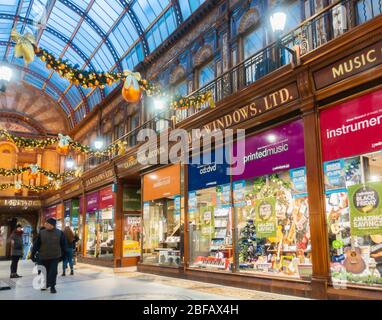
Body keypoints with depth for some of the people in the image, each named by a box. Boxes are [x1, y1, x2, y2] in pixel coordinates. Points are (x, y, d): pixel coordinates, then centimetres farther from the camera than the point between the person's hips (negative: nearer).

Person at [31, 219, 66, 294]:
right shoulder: (42, 233, -1)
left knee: (53, 272, -5)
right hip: (43, 257, 2)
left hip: (55, 257, -2)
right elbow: (36, 244, 1)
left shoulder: (60, 233, -4)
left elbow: (63, 245, 2)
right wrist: (33, 254, 0)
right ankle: (45, 284, 36)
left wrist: (62, 255, 4)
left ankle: (52, 286, 7)